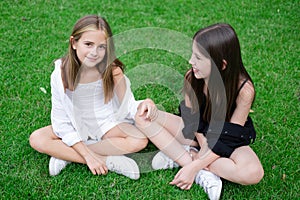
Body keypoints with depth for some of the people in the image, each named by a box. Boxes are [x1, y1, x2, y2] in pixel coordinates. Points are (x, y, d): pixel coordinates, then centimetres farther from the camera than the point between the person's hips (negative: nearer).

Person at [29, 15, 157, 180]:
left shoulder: (113, 71, -18)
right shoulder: (61, 73, -18)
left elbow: (128, 107, -12)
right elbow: (61, 121, -15)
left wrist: (143, 105, -36)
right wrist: (88, 155, -22)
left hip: (109, 125, 0)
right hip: (76, 129, 1)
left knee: (140, 140, -27)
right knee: (36, 139, -21)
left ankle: (65, 154, -19)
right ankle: (107, 160, -24)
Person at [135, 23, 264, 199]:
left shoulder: (244, 90, -28)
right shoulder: (191, 77, -18)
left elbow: (228, 138, -24)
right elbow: (191, 118, -7)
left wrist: (194, 166, -28)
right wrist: (203, 143, -22)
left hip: (229, 141, -3)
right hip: (198, 133, 4)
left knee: (253, 173, -36)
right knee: (143, 117, -16)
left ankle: (182, 156, -20)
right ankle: (203, 173, -22)